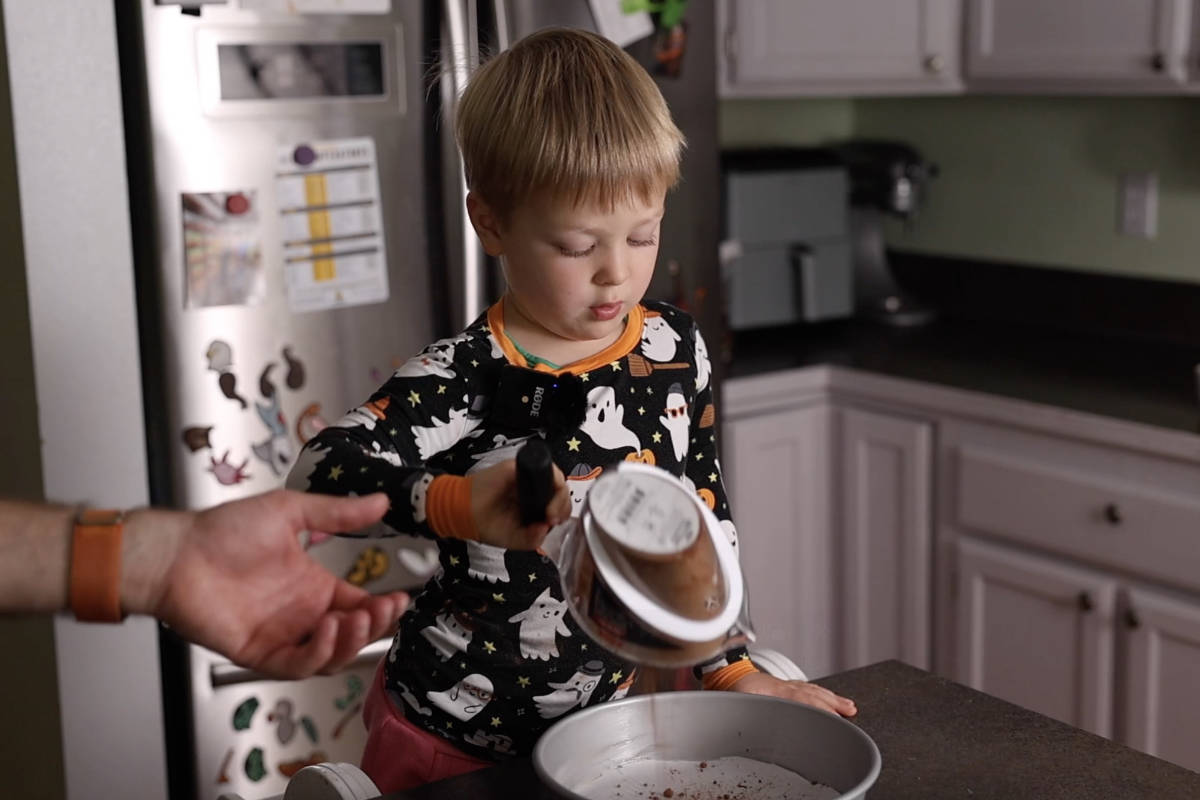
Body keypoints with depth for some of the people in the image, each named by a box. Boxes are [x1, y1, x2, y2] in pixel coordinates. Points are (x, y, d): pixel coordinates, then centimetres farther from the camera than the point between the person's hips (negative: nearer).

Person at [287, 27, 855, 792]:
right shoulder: (467, 378, -20)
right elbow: (319, 470, -33)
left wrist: (732, 670, 6)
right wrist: (456, 503, -47)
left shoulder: (676, 349, -5)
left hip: (597, 727, 5)